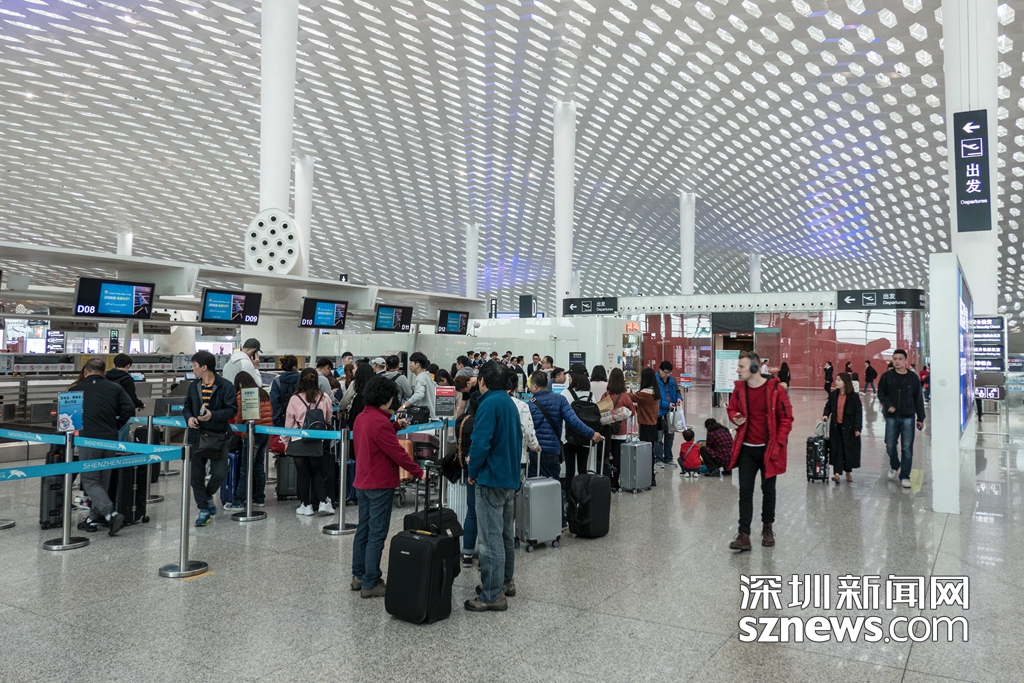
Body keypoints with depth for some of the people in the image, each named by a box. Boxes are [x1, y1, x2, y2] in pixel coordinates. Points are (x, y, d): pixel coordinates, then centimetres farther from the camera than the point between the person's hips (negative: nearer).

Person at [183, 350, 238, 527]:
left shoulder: (225, 386, -9)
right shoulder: (193, 386, 7)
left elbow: (232, 409, -12)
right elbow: (187, 406, 17)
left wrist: (213, 415, -25)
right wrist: (189, 417, -5)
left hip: (218, 436, -4)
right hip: (197, 435, 4)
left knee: (220, 473, -7)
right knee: (197, 474, 6)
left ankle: (208, 495, 25)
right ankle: (204, 509, 18)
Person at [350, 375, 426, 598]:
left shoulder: (362, 417, 8)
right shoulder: (380, 422, -21)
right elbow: (397, 453, -20)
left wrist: (395, 426, 12)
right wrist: (419, 472, -11)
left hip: (362, 483, 10)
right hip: (380, 485, -10)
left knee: (363, 530, 16)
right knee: (377, 535, -3)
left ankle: (359, 576, 24)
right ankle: (370, 583, 2)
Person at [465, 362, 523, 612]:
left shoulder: (489, 404, -17)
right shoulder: (510, 402, 12)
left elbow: (480, 443, -24)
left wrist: (473, 471, -10)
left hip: (491, 479, -10)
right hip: (511, 477, 10)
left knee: (491, 538, -4)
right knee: (506, 533, 20)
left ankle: (492, 595, 1)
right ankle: (506, 581, 32)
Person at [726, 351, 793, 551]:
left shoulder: (775, 390, -13)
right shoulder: (739, 388, -1)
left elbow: (786, 419, -7)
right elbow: (731, 409, 15)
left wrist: (778, 444, -11)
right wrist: (735, 417, -8)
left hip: (769, 449, -3)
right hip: (746, 449, 3)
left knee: (768, 489, 14)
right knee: (745, 491, -1)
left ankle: (767, 528, 32)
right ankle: (744, 535, 1)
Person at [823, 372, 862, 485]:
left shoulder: (854, 396, -8)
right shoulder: (833, 395, 4)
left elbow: (858, 413, -7)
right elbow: (828, 407, 11)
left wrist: (857, 428, -11)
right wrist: (826, 415, -11)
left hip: (849, 427, -3)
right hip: (836, 427, 3)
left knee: (849, 449, 7)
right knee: (836, 449, -2)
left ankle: (848, 471, 25)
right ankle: (836, 473, -7)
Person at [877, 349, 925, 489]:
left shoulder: (913, 377, 1)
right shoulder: (887, 376, 2)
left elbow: (918, 399, 4)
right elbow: (881, 394, 6)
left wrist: (920, 418, 3)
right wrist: (888, 405, -12)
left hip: (908, 418, -1)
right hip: (891, 417, 1)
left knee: (907, 448, -1)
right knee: (890, 446, 3)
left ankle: (904, 477, 8)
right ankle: (894, 466, 32)